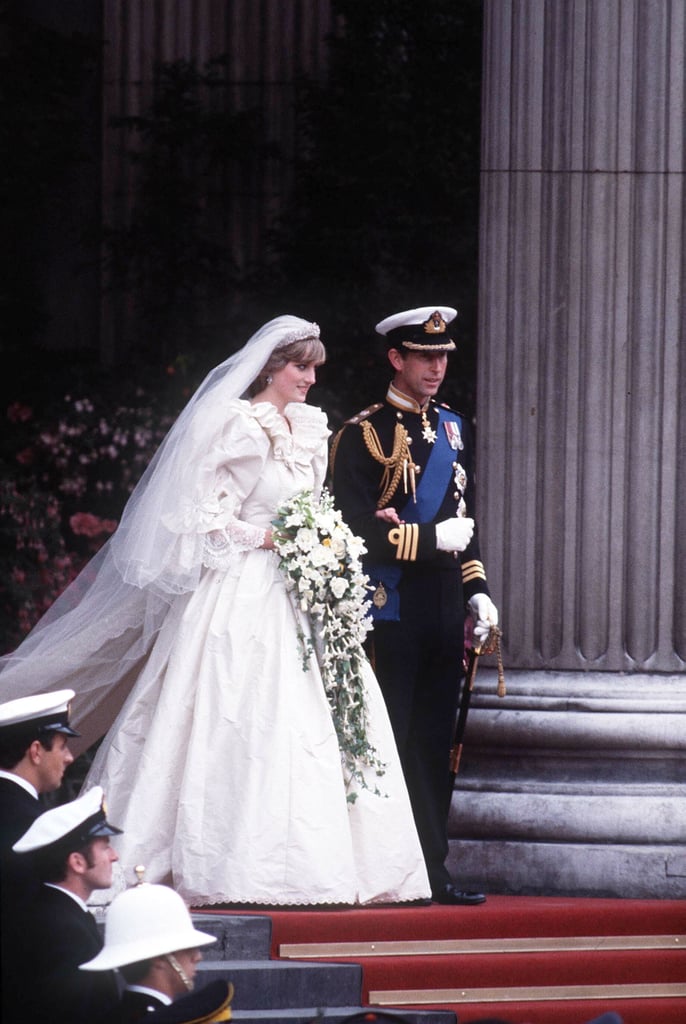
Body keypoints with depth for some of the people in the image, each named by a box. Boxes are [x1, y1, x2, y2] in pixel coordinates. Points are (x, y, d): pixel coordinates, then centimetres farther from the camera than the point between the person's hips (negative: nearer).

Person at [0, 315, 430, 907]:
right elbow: (209, 520, -12)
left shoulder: (309, 429, 15)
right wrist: (274, 538, -15)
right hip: (242, 597, -8)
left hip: (294, 601, 8)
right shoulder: (236, 428, -9)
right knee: (242, 723, -10)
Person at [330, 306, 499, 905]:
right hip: (390, 609, -6)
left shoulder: (454, 429, 17)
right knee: (389, 742, -5)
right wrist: (432, 538, -13)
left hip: (445, 611, 6)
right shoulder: (364, 434, -4)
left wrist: (477, 591, 13)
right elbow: (355, 528, -11)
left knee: (435, 744, 7)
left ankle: (433, 873, 10)